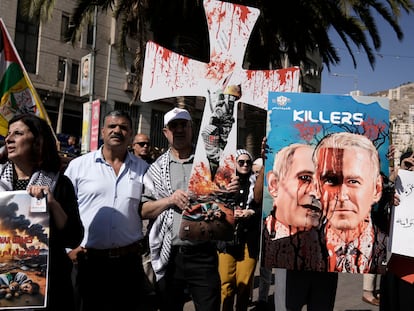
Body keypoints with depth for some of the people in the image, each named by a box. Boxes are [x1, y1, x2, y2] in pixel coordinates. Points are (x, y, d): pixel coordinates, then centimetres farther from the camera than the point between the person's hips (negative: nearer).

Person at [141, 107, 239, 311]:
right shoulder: (157, 169, 3)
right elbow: (143, 211, 1)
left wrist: (232, 193, -12)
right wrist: (170, 199, -15)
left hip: (204, 254, 0)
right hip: (169, 256, 1)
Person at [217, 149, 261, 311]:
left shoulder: (257, 183, 9)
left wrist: (251, 212, -9)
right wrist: (230, 213, -9)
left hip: (249, 238, 0)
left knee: (244, 283, 2)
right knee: (227, 283, 0)